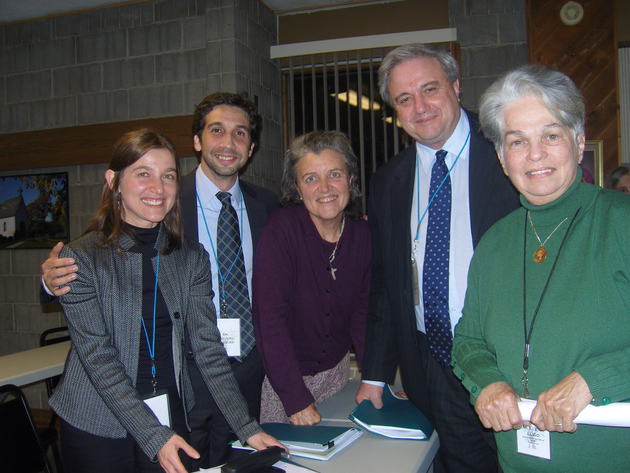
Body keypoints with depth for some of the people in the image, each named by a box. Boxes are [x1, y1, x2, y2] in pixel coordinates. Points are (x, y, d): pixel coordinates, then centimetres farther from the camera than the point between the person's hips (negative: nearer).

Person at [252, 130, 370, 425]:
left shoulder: (361, 234, -5)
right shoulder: (281, 229, -20)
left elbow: (360, 312, 2)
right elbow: (270, 318, -23)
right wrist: (297, 399, -26)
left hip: (336, 370, 4)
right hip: (281, 377, -4)